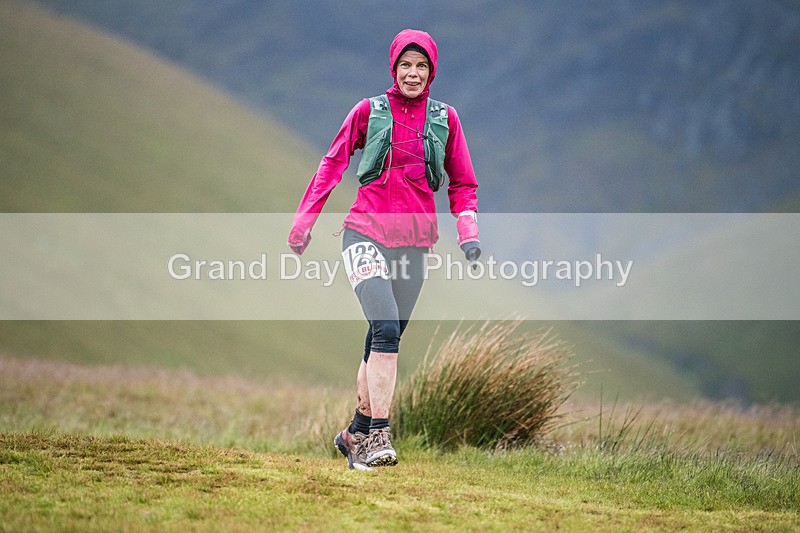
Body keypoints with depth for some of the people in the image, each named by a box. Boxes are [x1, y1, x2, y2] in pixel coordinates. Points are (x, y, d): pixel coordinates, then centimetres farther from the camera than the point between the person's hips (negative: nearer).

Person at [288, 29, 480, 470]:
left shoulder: (445, 119, 9)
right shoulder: (369, 111, 4)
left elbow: (461, 184, 14)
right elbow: (333, 163, 10)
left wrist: (468, 229, -2)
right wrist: (304, 220, 5)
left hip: (413, 242, 3)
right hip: (366, 232, -3)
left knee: (385, 341, 6)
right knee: (386, 327, -20)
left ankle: (357, 434, 20)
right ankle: (377, 434, -21)